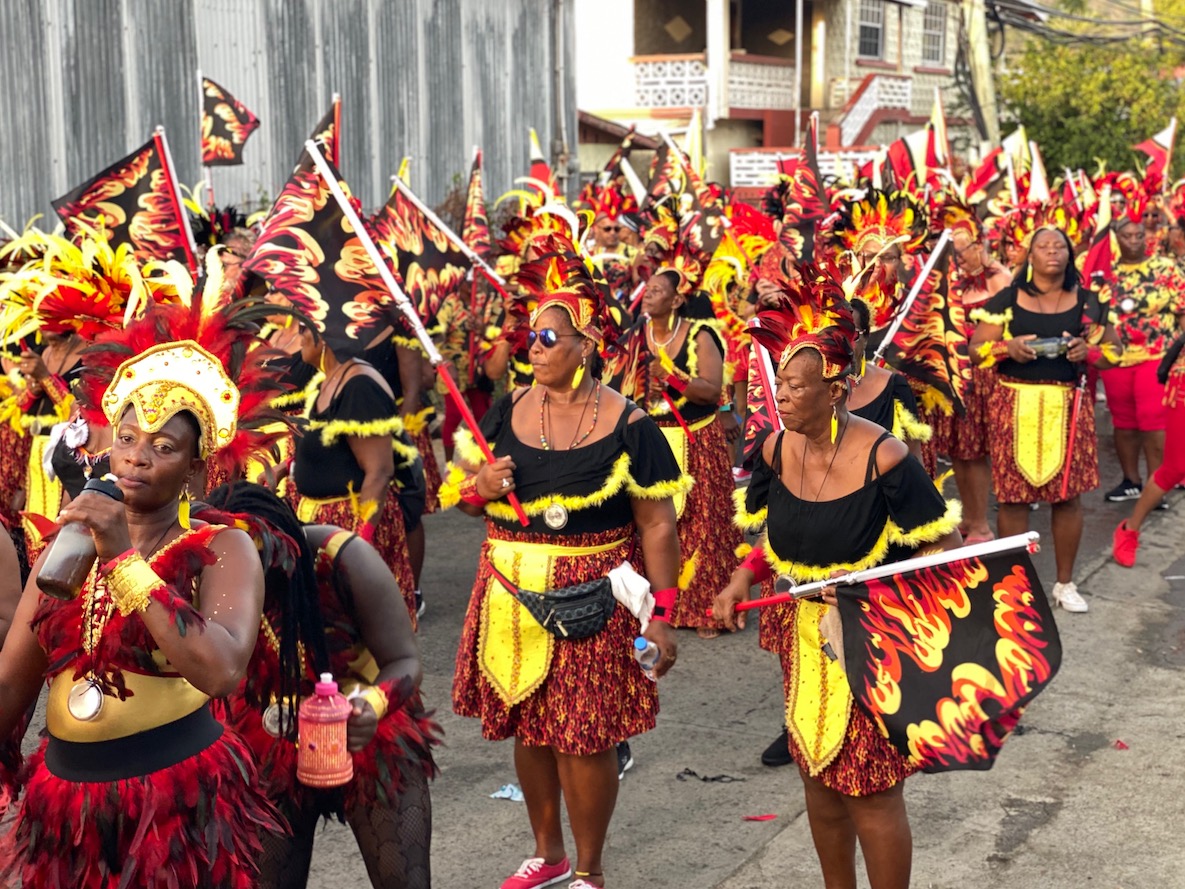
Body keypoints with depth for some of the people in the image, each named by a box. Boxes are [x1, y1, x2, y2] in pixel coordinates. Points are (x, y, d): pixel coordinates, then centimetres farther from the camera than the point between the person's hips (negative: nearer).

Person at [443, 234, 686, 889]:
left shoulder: (627, 425, -8)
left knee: (585, 736, -1)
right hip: (513, 592, 5)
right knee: (529, 727, 14)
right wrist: (480, 485, -11)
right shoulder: (507, 412, 4)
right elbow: (459, 489, 13)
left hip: (592, 598, -4)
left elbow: (658, 526, -7)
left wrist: (661, 615, -12)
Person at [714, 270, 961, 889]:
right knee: (818, 777, 17)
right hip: (805, 635, 6)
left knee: (869, 789, 0)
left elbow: (941, 548, -14)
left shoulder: (881, 458, -21)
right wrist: (743, 579, -5)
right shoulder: (777, 451, -3)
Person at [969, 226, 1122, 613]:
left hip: (1068, 406, 2)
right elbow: (977, 350, 2)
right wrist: (1008, 347, -17)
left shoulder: (1087, 302, 8)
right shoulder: (1005, 300, 2)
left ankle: (1065, 582, 17)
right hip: (1015, 406, -2)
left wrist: (1088, 351, -9)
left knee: (1068, 493, 4)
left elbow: (1113, 351, 11)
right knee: (1013, 494, -2)